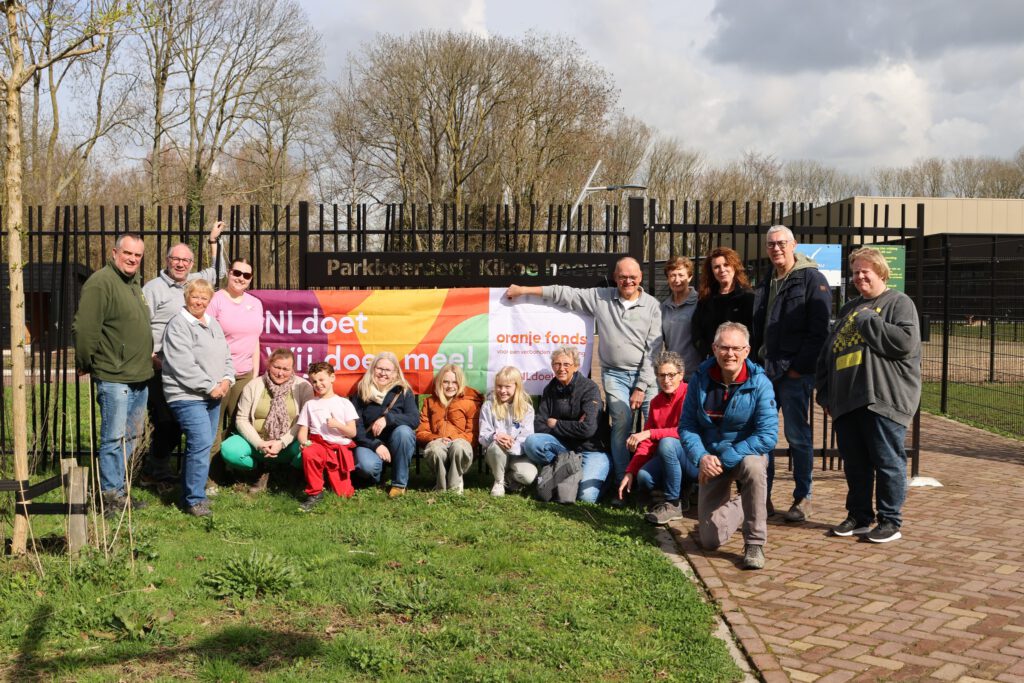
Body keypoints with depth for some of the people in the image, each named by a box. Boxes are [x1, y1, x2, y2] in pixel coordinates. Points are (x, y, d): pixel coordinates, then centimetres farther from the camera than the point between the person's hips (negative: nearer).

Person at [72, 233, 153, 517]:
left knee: (130, 437, 15)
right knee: (115, 438, -4)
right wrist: (86, 363, -10)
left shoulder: (134, 284, 16)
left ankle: (121, 488, 26)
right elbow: (84, 329, -19)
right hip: (114, 378, -9)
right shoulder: (101, 283, -14)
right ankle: (111, 495, 4)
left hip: (140, 377, 9)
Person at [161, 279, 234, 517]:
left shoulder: (214, 325, 17)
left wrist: (227, 379, 0)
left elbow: (226, 356, 19)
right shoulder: (178, 325, -10)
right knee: (201, 443, -16)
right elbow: (184, 366, -17)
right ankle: (194, 499, -8)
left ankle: (192, 494, 23)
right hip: (188, 396, -8)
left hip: (213, 396, 8)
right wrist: (210, 387, -15)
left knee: (202, 444, 12)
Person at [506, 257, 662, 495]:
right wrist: (524, 290, 10)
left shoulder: (652, 305, 1)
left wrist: (641, 387, -6)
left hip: (646, 375, 0)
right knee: (621, 424, -11)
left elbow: (653, 350, -1)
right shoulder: (600, 297, 6)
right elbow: (564, 293, 10)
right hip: (615, 375, 1)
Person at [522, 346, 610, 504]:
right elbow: (539, 426, 0)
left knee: (586, 496, -25)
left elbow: (588, 428, -20)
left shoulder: (589, 388, -11)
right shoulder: (550, 389, 6)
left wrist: (556, 425, -9)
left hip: (591, 448, -5)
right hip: (563, 445, 5)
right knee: (531, 442, -23)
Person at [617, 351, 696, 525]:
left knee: (667, 443, -33)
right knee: (643, 477, -23)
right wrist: (630, 472, -4)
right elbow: (646, 444, 7)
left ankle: (674, 504, -19)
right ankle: (681, 492, 6)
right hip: (668, 461, 5)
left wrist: (649, 433, -28)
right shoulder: (656, 402, 10)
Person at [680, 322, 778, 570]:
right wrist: (701, 457, -22)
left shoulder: (759, 383, -17)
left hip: (746, 454, -2)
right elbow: (686, 426, -5)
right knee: (711, 540, 0)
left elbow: (767, 436, -22)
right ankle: (739, 508, 37)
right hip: (710, 459, 2)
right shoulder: (700, 379, -8)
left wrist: (725, 459, -25)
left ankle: (754, 543, -21)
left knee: (753, 466, -41)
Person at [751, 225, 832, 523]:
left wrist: (799, 366, -16)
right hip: (765, 370, 7)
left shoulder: (812, 279, -5)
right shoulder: (765, 283, 18)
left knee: (798, 435, 0)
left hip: (795, 372, -7)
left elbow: (819, 329, -12)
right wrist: (756, 361, 10)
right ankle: (762, 497, 16)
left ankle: (802, 498, 10)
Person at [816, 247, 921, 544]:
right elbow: (827, 353, 23)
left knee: (888, 462, -1)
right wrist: (825, 393, 15)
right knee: (854, 463, 11)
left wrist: (868, 321, -10)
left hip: (884, 400, -7)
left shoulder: (899, 303, 1)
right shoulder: (850, 309, 22)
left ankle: (890, 521, 8)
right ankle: (858, 516, 21)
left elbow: (906, 342, -16)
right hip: (847, 400, 7)